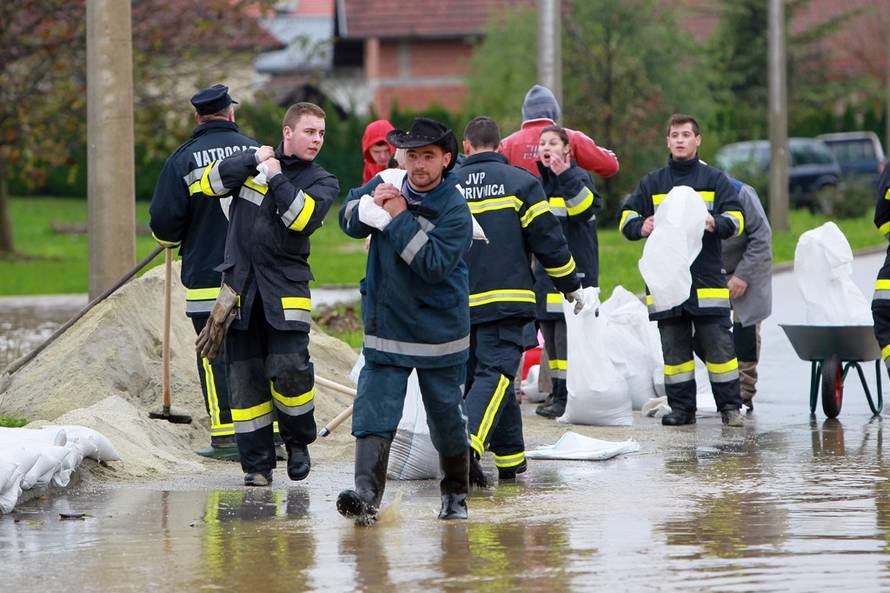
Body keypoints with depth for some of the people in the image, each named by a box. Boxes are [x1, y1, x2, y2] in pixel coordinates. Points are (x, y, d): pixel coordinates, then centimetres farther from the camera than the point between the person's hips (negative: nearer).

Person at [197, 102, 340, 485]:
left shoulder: (322, 182, 3)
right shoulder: (254, 163, 11)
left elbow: (304, 217, -15)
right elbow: (210, 183, 0)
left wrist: (276, 178, -11)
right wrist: (253, 161, -10)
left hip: (286, 289, -2)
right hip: (240, 285, 2)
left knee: (289, 368, -17)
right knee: (245, 377, 0)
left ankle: (298, 441, 8)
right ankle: (257, 463, 7)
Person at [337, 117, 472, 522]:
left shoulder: (455, 210, -14)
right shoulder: (385, 185, 2)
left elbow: (434, 265, -24)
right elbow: (349, 222, 7)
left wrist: (399, 218, -24)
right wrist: (371, 203, -14)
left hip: (439, 333, -3)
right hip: (385, 328, 3)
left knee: (446, 418, 10)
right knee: (373, 413, -12)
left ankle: (455, 494, 30)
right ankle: (366, 493, -23)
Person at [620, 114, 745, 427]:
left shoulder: (714, 180, 8)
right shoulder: (652, 183, 14)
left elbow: (736, 219, 2)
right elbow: (626, 218, 11)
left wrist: (716, 224, -21)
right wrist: (641, 227, -12)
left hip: (707, 279, -2)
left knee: (718, 346, -4)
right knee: (674, 348, 4)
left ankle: (730, 406, 0)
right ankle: (681, 406, 10)